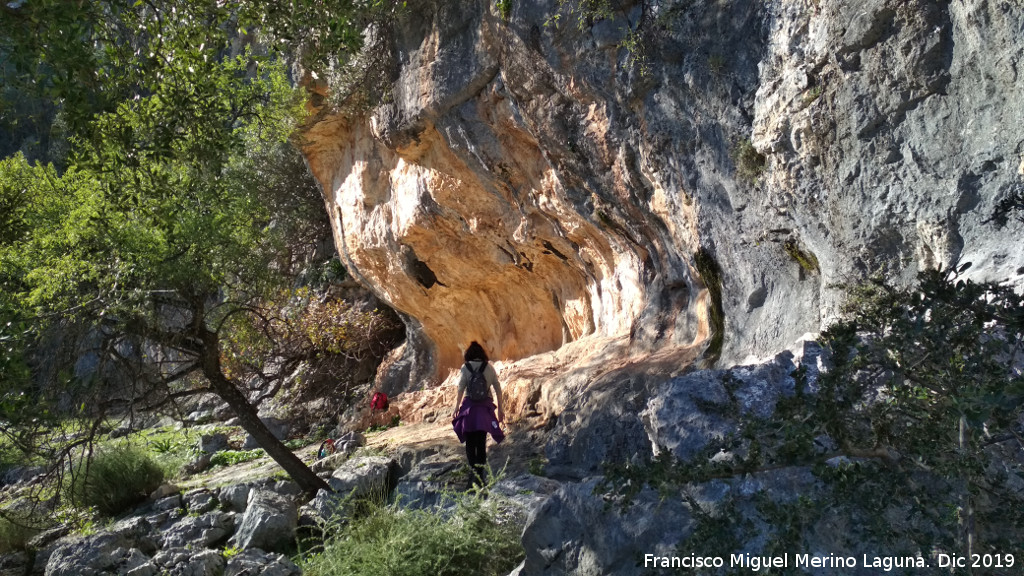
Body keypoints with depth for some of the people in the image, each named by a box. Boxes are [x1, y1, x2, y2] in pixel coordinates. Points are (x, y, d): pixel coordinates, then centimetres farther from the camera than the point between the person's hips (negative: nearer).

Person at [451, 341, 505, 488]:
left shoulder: (465, 368, -2)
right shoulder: (489, 368, 2)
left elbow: (460, 390, -5)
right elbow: (498, 389, 3)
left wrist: (456, 408, 2)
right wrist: (500, 408, 10)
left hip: (469, 407, -1)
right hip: (485, 408, 1)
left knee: (470, 443, 10)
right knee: (481, 442, 6)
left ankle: (474, 471, 2)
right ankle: (480, 474, -3)